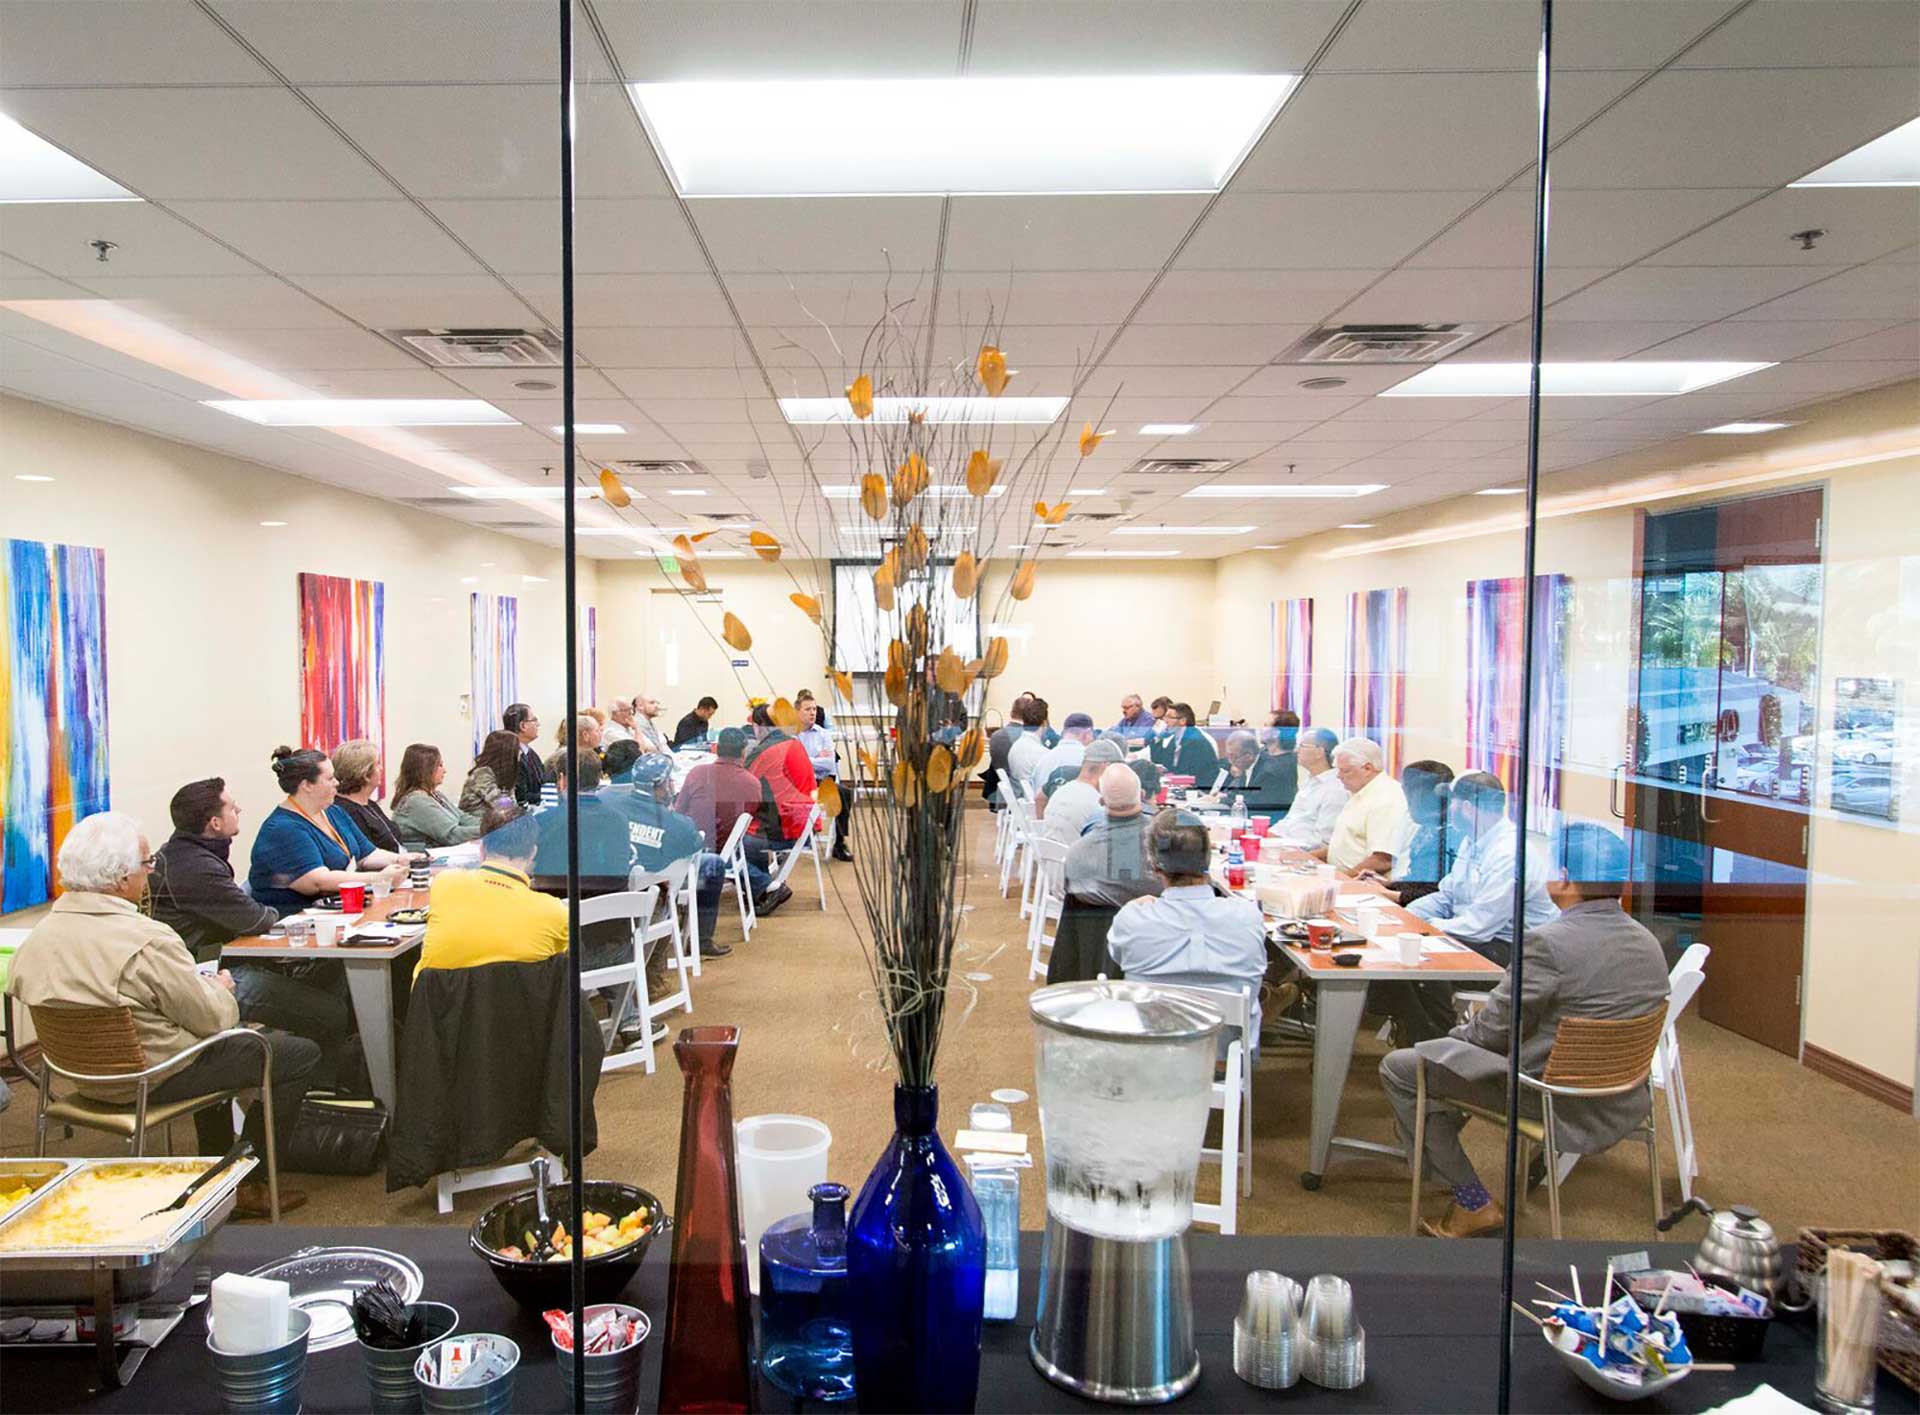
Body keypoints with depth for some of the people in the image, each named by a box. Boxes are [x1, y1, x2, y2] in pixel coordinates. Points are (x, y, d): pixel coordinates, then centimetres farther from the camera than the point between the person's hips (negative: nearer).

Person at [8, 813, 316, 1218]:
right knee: (301, 1053, 0)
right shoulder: (147, 941, -28)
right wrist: (220, 988, 4)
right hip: (153, 1080, -9)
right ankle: (250, 1184, 8)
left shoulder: (38, 937, -4)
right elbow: (213, 1018, -21)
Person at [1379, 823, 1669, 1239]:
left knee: (1398, 1067, 0)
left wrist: (1459, 1033, 6)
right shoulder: (1648, 943, 1)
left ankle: (1473, 1203, 8)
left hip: (1557, 1100, -9)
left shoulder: (1549, 943, -25)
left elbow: (1495, 1030, -16)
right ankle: (1438, 1126, 42)